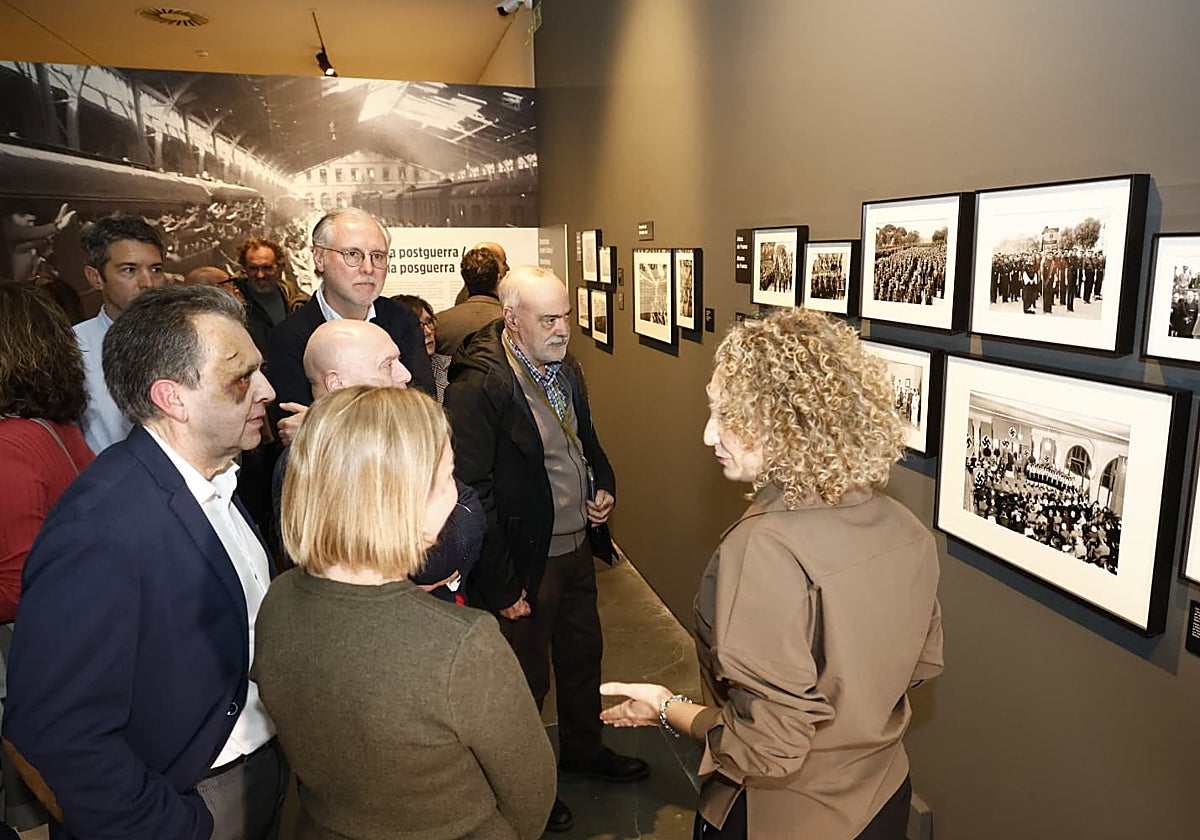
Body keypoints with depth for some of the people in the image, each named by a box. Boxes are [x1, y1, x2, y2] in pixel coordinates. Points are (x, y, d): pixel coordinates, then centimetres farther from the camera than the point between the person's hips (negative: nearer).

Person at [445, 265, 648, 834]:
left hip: (578, 549, 8)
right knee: (527, 680, 12)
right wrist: (500, 587, -20)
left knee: (583, 655, 25)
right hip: (527, 563, -8)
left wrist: (604, 487, 1)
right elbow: (473, 496, -24)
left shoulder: (567, 370, 3)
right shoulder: (478, 387, -24)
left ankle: (583, 748, 50)